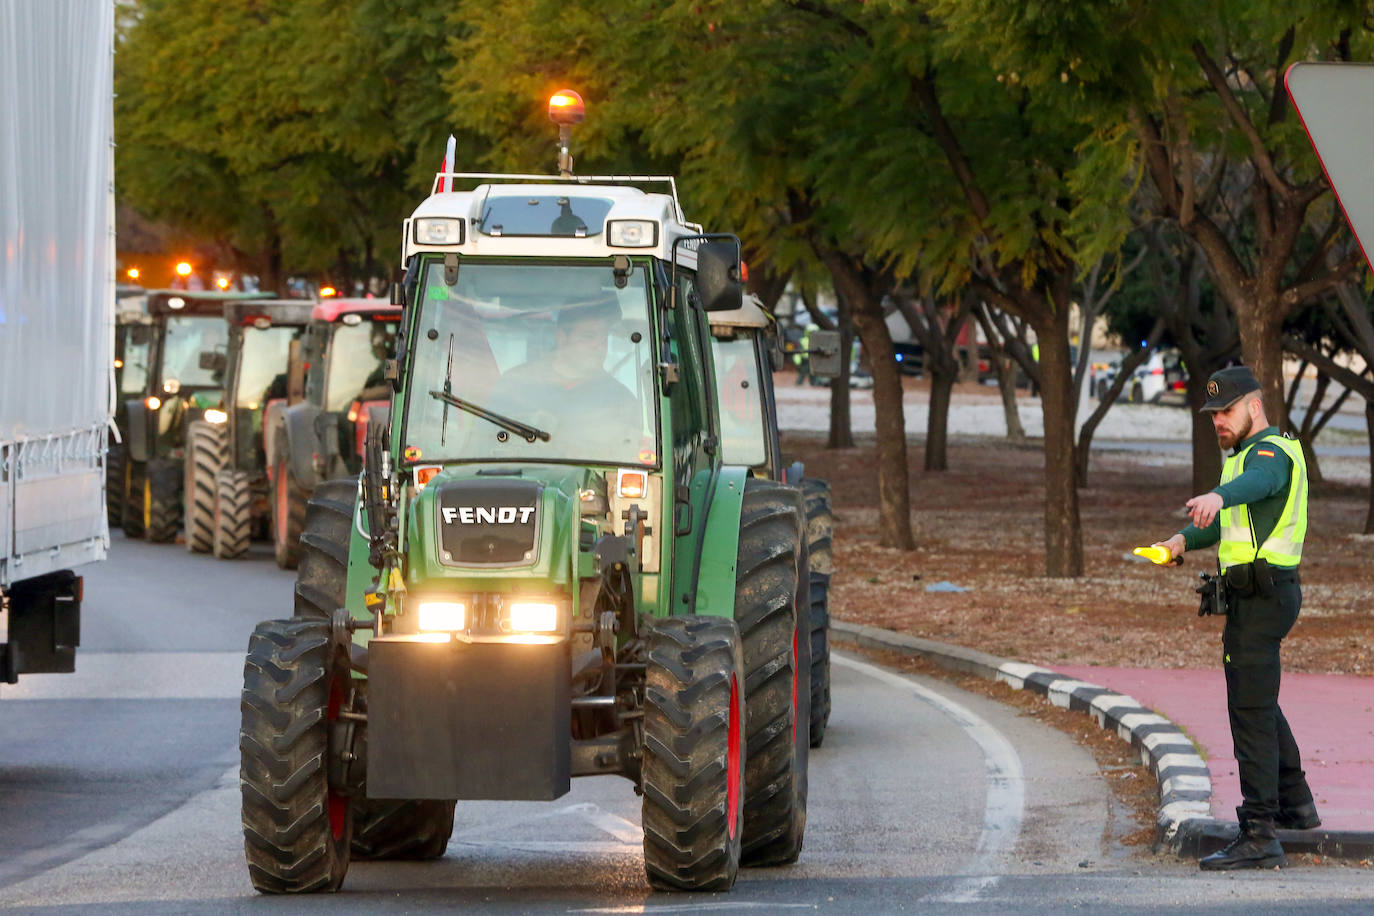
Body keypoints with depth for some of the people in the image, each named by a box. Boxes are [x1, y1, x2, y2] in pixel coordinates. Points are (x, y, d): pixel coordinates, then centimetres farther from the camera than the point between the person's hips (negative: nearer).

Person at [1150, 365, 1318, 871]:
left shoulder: (1271, 453, -14)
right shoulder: (1248, 454, 20)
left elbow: (1254, 484, -39)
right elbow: (1233, 519, 31)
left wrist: (1216, 497, -60)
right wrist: (1184, 540, 14)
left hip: (1261, 598, -11)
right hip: (1251, 597, 11)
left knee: (1250, 710, -13)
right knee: (1260, 704, 24)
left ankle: (1259, 836, -15)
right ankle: (1295, 805, 40)